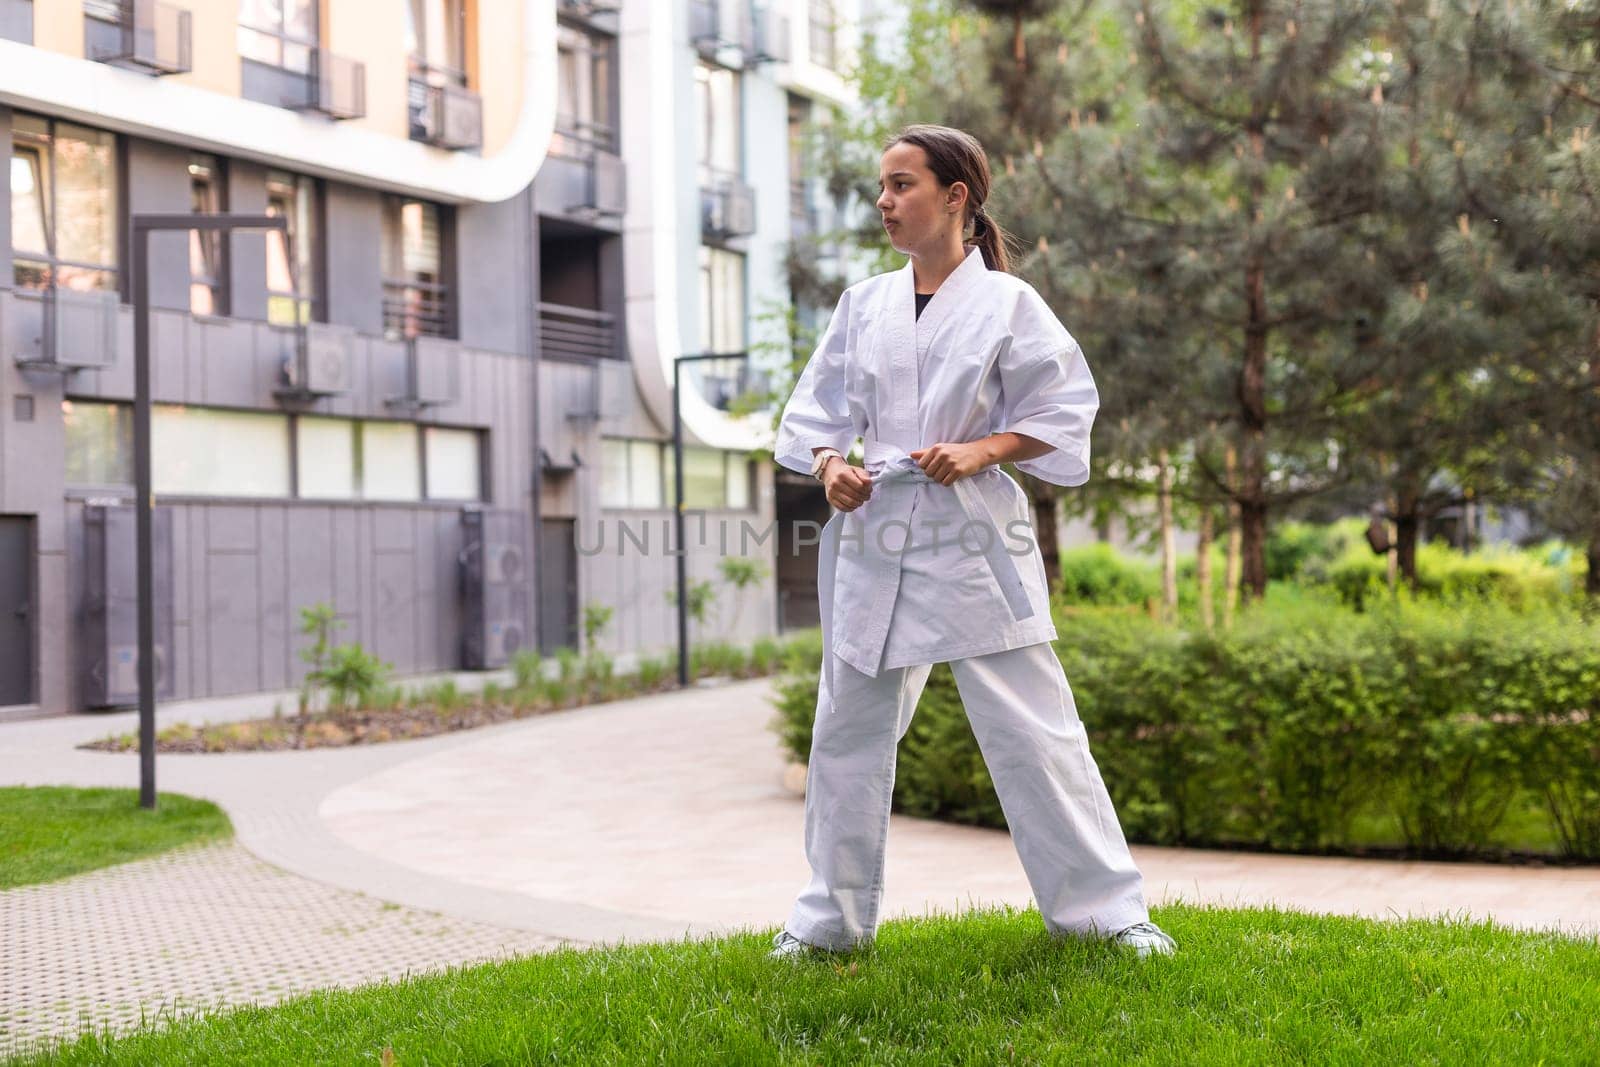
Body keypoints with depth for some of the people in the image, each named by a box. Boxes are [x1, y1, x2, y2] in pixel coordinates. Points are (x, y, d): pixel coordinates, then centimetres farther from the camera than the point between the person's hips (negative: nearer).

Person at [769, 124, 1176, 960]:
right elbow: (816, 412, 14)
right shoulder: (863, 304, 9)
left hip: (973, 539, -4)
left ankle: (1107, 910, 10)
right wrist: (829, 465, -6)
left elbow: (1064, 412, -1)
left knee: (1033, 730, -3)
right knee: (848, 730, 10)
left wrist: (983, 451, -14)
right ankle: (832, 916, 25)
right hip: (874, 534, 4)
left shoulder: (1005, 303, -3)